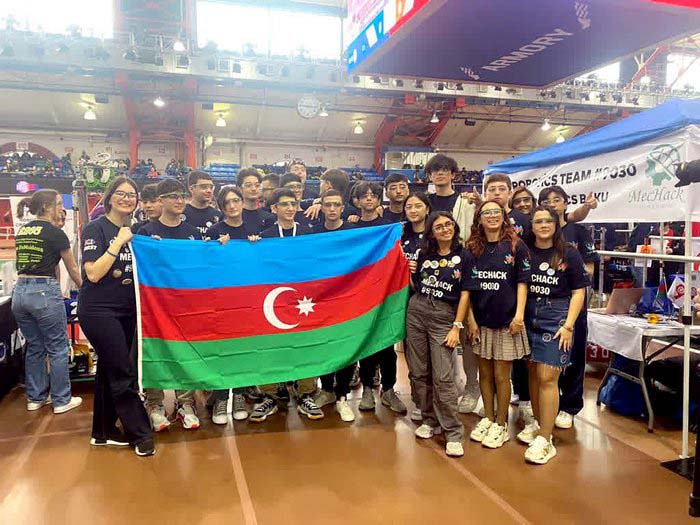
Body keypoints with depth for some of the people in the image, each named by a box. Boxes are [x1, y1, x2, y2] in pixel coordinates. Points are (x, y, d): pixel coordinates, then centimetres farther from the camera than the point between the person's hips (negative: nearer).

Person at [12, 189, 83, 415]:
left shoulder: (21, 231, 13)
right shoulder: (56, 233, -7)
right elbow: (73, 269, 2)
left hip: (20, 291, 7)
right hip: (45, 292, -7)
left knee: (34, 347, 18)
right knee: (57, 348, 5)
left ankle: (35, 398, 27)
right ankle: (61, 400, 13)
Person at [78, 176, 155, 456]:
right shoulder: (96, 228, -10)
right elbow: (93, 274, -18)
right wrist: (119, 242, -20)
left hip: (127, 310, 7)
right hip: (98, 310, -7)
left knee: (109, 369, 15)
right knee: (124, 373, -5)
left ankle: (103, 431, 27)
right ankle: (140, 434, 7)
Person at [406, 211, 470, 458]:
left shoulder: (463, 256, 0)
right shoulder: (424, 253, 10)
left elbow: (464, 294, -3)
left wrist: (456, 327, -8)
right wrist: (409, 272, -3)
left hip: (444, 317, -4)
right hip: (416, 312, 4)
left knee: (443, 377, -9)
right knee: (418, 372, 7)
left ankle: (454, 433, 2)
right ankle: (430, 420, 24)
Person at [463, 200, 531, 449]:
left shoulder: (516, 246, -2)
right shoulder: (473, 249, 5)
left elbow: (522, 282, -3)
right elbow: (467, 287, 5)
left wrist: (519, 314, -12)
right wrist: (470, 319, 0)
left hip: (506, 321, -3)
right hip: (481, 320, 3)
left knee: (501, 376, 5)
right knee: (484, 373, 13)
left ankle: (501, 424, 20)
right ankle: (488, 418, 29)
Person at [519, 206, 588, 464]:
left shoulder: (569, 254, -1)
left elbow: (578, 292, 0)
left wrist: (568, 325, -8)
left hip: (556, 319, -3)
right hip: (529, 318, 3)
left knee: (547, 377, -7)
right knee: (533, 372, 12)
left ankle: (545, 440, 0)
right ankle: (537, 422, 31)